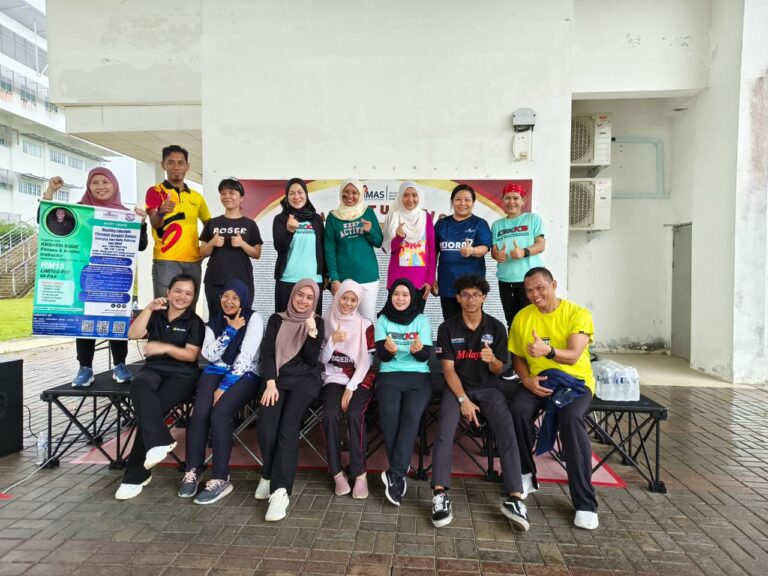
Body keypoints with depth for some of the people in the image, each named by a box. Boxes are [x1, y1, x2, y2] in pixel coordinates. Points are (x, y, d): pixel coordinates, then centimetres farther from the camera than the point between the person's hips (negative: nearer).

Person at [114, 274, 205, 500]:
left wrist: (165, 347, -19)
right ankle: (159, 441, -40)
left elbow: (191, 355, -5)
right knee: (139, 385, -34)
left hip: (181, 374, -3)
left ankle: (135, 475, -14)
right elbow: (133, 334, -1)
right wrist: (149, 308, -8)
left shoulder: (194, 321, 3)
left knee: (147, 409, -25)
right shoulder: (156, 315, 15)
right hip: (153, 369, 3)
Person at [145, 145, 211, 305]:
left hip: (193, 261, 5)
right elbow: (155, 224, -13)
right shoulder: (155, 191, 0)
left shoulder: (196, 196, 14)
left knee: (190, 308, 9)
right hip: (165, 260, -4)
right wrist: (161, 212, -35)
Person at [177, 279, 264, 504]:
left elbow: (245, 357, -13)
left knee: (219, 413, -27)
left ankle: (220, 478, -17)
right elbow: (210, 354, -1)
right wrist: (231, 330, -9)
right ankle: (192, 469, -4)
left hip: (245, 375, -4)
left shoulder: (254, 319, -5)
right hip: (216, 372, 4)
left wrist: (224, 387, -17)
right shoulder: (214, 322, 13)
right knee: (200, 412, -22)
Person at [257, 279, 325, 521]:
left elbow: (310, 360, -2)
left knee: (288, 425, -26)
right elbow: (267, 353, 3)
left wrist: (312, 332, -17)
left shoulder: (317, 322, 8)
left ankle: (280, 491, -29)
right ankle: (270, 476, -3)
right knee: (266, 423, -24)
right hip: (278, 378, 2)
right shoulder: (277, 319, 13)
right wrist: (270, 383, -12)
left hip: (305, 379, -2)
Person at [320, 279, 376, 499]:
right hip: (334, 377, 1)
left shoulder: (365, 325, 2)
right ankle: (337, 473, -14)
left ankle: (360, 473, -16)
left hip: (360, 378, -1)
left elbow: (366, 361, -4)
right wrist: (332, 341, -16)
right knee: (330, 414, -26)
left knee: (355, 415, -28)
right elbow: (322, 360, 2)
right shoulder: (326, 323, 6)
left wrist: (351, 388, -14)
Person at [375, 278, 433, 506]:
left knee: (411, 415, -28)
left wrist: (418, 349, -26)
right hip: (389, 376, 0)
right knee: (389, 414, -27)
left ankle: (394, 474, -21)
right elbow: (381, 355, -2)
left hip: (419, 377, 0)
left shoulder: (422, 320, 8)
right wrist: (388, 349, -26)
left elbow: (426, 355, -2)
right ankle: (401, 473, -12)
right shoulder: (383, 320, 9)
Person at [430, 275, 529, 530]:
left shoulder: (496, 327, 2)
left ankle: (514, 497, -25)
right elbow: (448, 368, -6)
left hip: (488, 388, 1)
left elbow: (498, 370, 4)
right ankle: (440, 494, -28)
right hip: (457, 387, -1)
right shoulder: (447, 328, -1)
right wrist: (463, 399, -18)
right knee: (445, 429, -27)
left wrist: (492, 360, -20)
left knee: (507, 430, -25)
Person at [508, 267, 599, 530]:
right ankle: (526, 476, -4)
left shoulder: (578, 314, -8)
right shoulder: (522, 317, 3)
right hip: (538, 381, 3)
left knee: (571, 417, -33)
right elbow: (518, 357, 10)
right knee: (518, 410, -28)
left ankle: (585, 503, -21)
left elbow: (574, 355, -21)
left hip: (575, 380, -2)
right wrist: (528, 380, -10)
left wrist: (548, 351, -42)